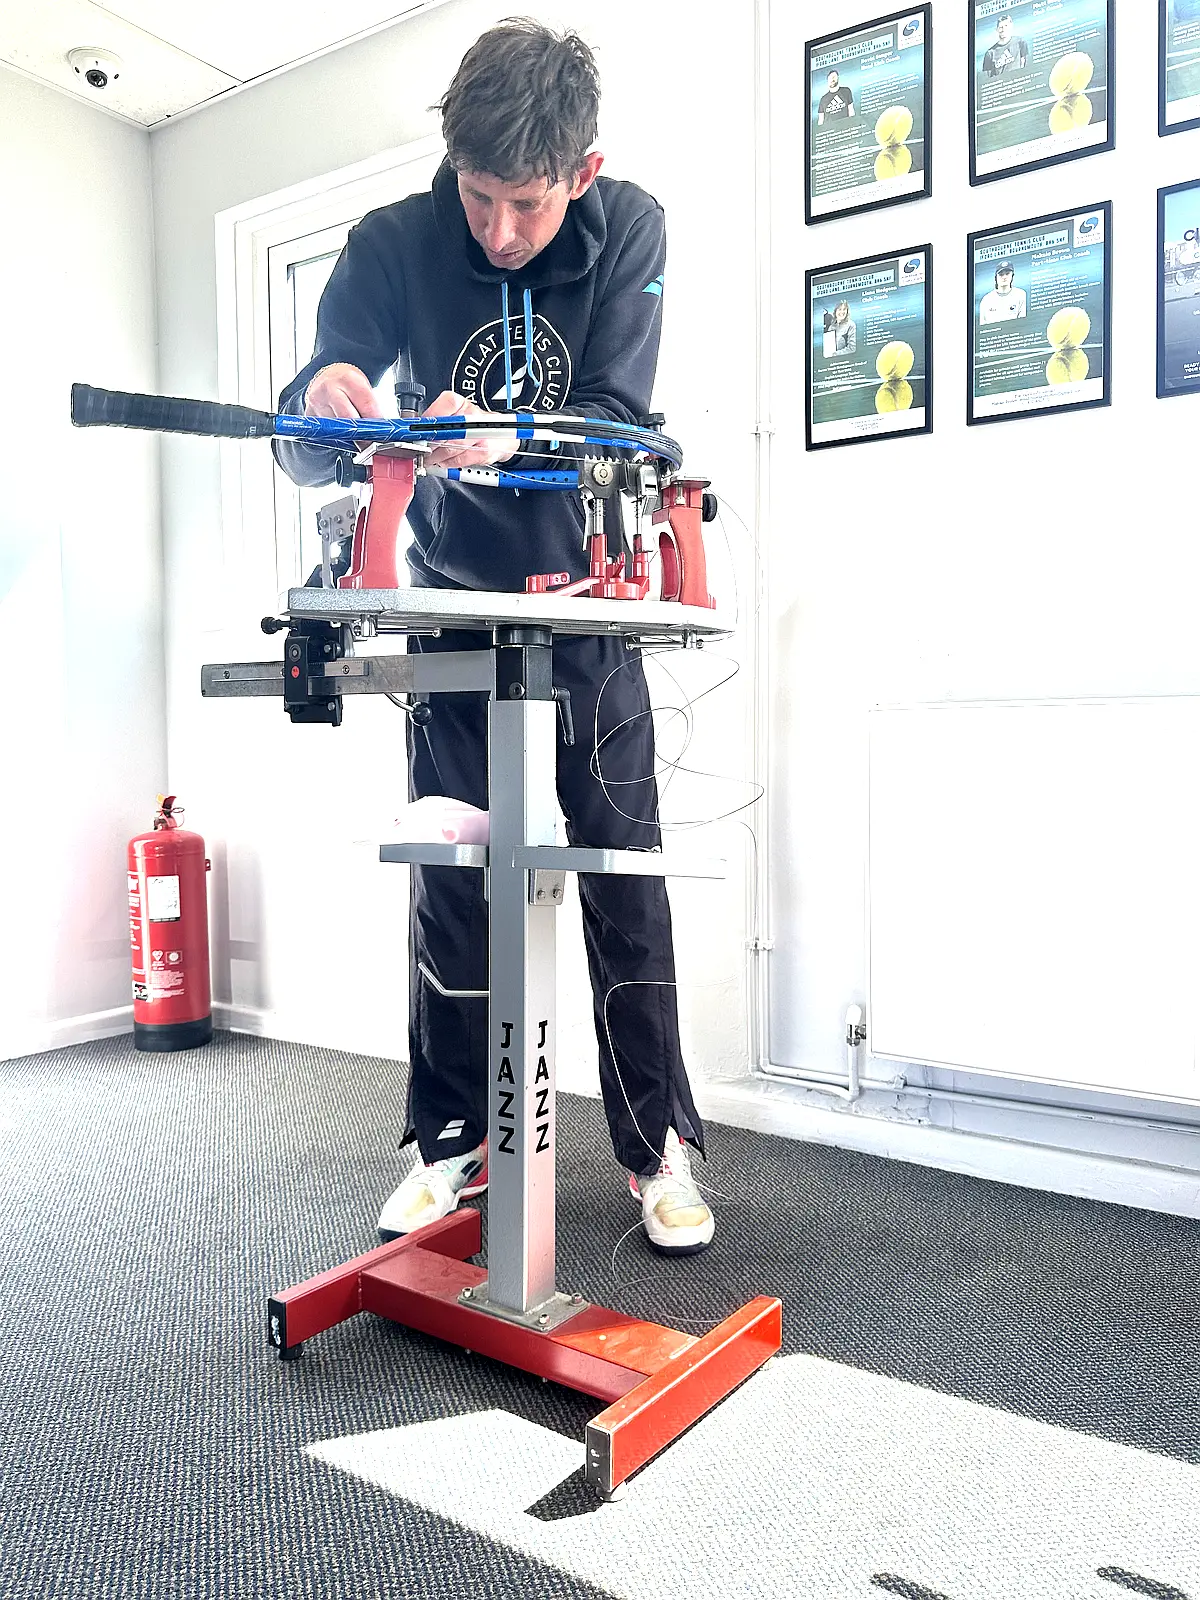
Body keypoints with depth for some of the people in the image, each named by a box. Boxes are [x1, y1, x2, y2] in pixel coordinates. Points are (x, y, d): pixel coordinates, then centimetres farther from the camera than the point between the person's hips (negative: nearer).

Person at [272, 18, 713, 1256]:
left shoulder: (628, 230, -8)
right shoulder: (394, 245, -8)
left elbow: (618, 419, -19)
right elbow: (305, 453, -11)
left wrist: (505, 441, -38)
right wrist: (321, 400, -35)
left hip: (585, 601, 0)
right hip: (451, 600, 1)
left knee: (622, 872, -1)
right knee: (445, 881, 1)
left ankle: (659, 1144, 12)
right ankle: (451, 1141, 16)